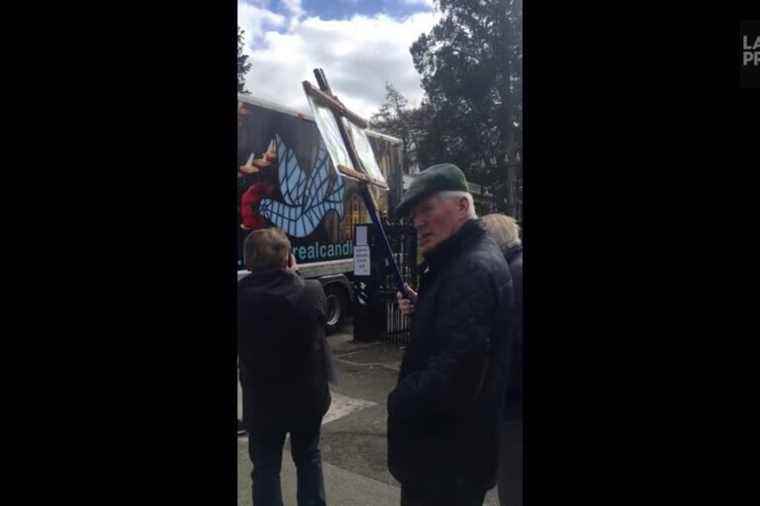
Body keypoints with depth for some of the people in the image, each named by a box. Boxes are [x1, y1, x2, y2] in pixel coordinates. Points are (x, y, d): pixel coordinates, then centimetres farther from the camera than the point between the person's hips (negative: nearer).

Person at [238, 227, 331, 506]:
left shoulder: (241, 297, -19)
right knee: (309, 458, 24)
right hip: (308, 396, 2)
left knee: (265, 468, 17)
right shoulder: (313, 291, -17)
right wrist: (291, 275, 10)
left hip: (262, 401, -1)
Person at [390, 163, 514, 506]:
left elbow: (457, 364, -32)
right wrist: (421, 309, 1)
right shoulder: (461, 261, 10)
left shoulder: (474, 267, -25)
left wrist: (401, 402, -18)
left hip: (449, 450, -10)